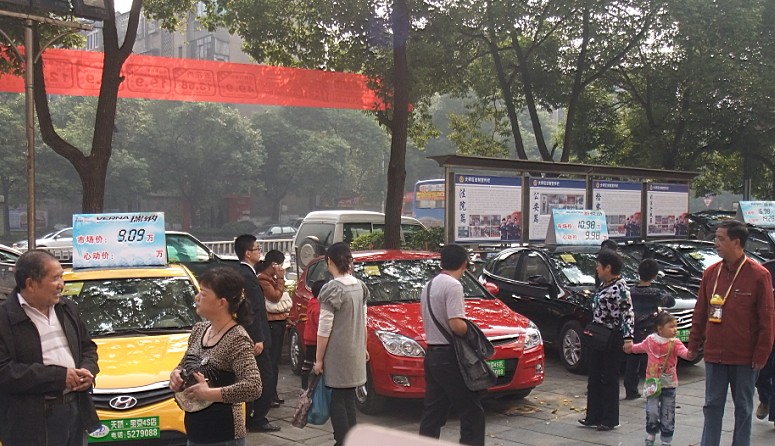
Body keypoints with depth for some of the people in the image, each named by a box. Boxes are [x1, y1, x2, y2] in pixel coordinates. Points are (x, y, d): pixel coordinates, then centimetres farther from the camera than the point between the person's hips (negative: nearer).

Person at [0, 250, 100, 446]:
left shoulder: (67, 308, 11)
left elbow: (87, 347, 20)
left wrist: (88, 371, -3)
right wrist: (58, 376, -19)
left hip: (76, 410, 6)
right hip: (34, 422, -6)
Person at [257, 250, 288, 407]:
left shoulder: (271, 278, 18)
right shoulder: (262, 279, -13)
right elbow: (275, 297, -20)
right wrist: (280, 278, -15)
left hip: (279, 322, 10)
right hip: (271, 323, -10)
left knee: (275, 359, 14)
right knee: (271, 360, -9)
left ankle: (272, 393, 21)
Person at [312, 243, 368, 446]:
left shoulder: (332, 289, -14)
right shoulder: (360, 286, 7)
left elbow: (324, 329, -14)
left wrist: (319, 359, -9)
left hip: (337, 353, -7)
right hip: (355, 351, 7)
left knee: (337, 400, 0)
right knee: (348, 399, 14)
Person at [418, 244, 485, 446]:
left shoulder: (429, 285, 14)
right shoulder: (453, 286, -15)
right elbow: (456, 325, -25)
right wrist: (471, 331, -6)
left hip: (431, 355, 9)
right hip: (449, 357, -9)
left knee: (432, 413, 14)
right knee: (472, 413, -3)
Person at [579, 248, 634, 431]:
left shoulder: (620, 288, -17)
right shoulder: (603, 284, 10)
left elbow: (627, 314, -20)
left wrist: (628, 338, -26)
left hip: (612, 338, -9)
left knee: (609, 379, 1)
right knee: (594, 378, 12)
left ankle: (610, 420, 13)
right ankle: (594, 416, 21)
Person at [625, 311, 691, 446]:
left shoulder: (675, 343, -9)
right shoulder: (650, 341, -1)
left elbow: (685, 353, -28)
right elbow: (640, 347, 22)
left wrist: (691, 353, -47)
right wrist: (630, 348, 11)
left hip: (669, 385, -1)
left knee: (668, 415, 5)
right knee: (652, 412, -1)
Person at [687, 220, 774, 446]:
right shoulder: (710, 272, 5)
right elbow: (700, 313, 10)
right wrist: (694, 344, 8)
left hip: (744, 357, -4)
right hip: (714, 354, 4)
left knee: (743, 408, 9)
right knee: (712, 405, 8)